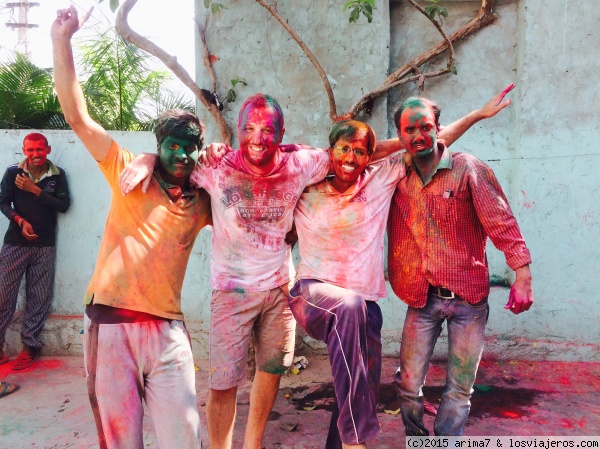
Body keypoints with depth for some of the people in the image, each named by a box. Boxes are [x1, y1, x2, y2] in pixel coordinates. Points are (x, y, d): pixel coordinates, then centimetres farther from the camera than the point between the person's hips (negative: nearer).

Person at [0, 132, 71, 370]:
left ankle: (30, 346, 17)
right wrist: (21, 221, -15)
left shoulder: (58, 175, 4)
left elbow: (64, 205, -5)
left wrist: (35, 190, -11)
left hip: (44, 246, 1)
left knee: (39, 299, 5)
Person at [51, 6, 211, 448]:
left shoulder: (203, 202, 9)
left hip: (166, 328, 1)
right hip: (109, 321, -1)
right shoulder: (130, 174, 4)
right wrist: (62, 41, -2)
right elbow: (78, 117, 2)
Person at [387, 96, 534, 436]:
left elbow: (502, 222, -10)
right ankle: (416, 437, 32)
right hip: (422, 299, 2)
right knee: (409, 384, 6)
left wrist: (523, 277, -16)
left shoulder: (468, 169, -7)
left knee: (460, 389, 9)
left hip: (468, 298, -2)